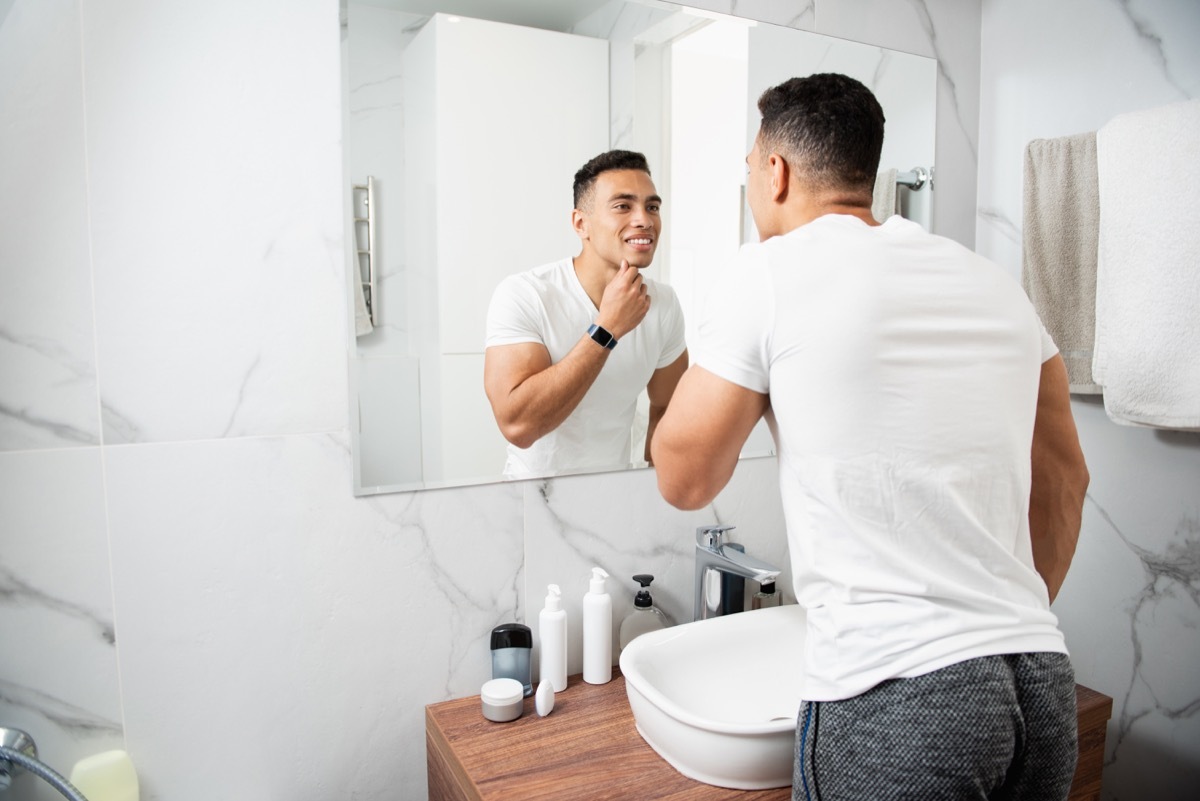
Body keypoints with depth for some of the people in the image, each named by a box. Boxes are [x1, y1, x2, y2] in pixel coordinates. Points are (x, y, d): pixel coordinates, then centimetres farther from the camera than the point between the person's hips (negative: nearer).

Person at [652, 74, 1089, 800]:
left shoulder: (773, 270, -8)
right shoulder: (995, 283, 10)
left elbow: (684, 480, -3)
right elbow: (1065, 481, 16)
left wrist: (730, 358, 10)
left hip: (894, 692, -6)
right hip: (1044, 680, 7)